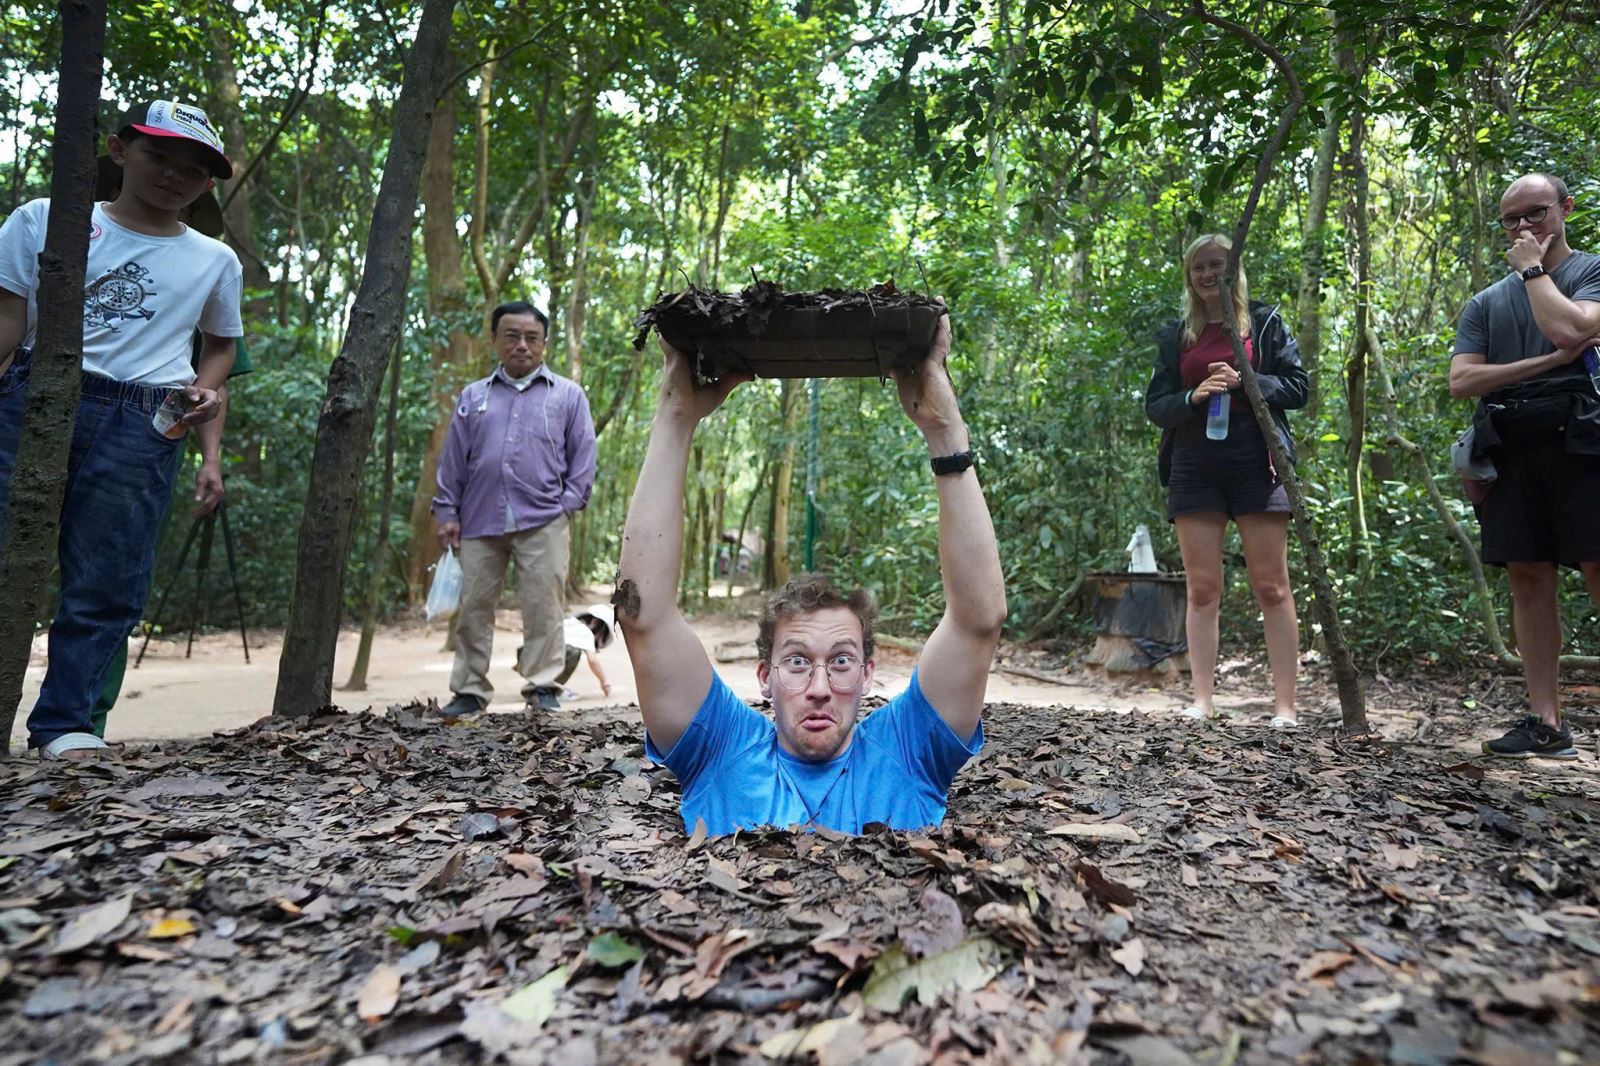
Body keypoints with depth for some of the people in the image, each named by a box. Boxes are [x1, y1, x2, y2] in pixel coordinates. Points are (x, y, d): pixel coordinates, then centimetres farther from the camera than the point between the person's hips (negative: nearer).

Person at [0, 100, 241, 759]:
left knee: (104, 584, 0)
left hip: (142, 430, 1)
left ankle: (63, 722, 9)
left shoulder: (215, 262, 15)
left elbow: (221, 342, 25)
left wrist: (208, 391, 5)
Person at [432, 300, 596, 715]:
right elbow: (453, 459, 14)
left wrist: (567, 504, -4)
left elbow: (582, 458, 6)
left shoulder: (568, 395, 10)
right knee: (474, 606, 5)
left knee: (544, 606, -5)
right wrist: (447, 511, 8)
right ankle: (469, 689, 14)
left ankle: (543, 686, 4)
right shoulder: (473, 396, 17)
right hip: (479, 522, 3)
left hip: (542, 522, -2)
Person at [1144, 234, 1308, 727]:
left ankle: (1285, 705, 1)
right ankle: (1202, 700, 4)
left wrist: (1245, 382, -12)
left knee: (1271, 587, -4)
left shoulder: (1264, 323, 10)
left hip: (1256, 463, -2)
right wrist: (1193, 397, -11)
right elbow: (1154, 405, 9)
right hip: (1194, 468, 2)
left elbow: (1298, 386, 4)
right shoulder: (1175, 337, 16)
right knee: (1202, 588, 1)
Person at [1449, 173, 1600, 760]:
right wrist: (1550, 361, -5)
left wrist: (1532, 268, 0)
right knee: (1529, 577, 2)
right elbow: (1461, 381, 6)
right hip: (1510, 450, 4)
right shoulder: (1485, 302, 19)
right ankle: (1546, 722, 5)